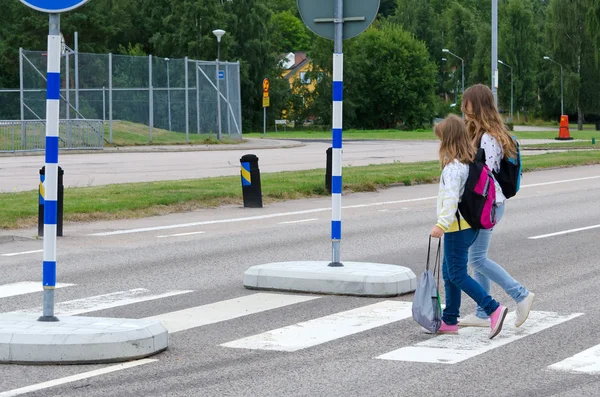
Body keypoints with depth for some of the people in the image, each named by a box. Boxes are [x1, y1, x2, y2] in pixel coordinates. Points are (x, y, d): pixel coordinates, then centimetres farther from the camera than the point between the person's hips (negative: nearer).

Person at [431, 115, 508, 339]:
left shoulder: (453, 166, -18)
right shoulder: (470, 161, 11)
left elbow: (451, 198, -28)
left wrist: (442, 224, -34)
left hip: (457, 227, -10)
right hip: (470, 224, 10)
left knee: (457, 274, -6)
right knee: (449, 271, 16)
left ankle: (494, 309, -15)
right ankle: (449, 321, 21)